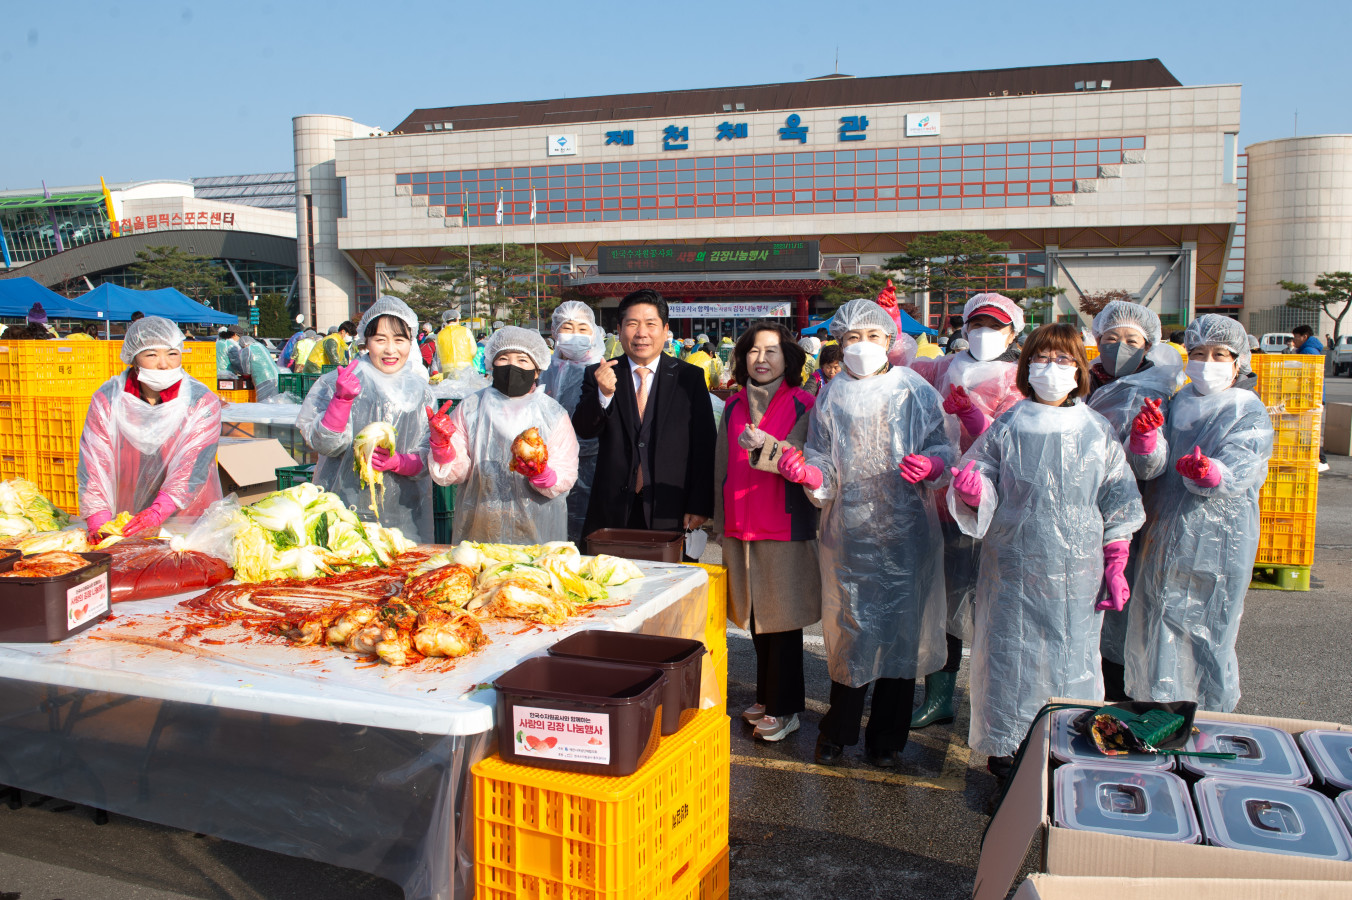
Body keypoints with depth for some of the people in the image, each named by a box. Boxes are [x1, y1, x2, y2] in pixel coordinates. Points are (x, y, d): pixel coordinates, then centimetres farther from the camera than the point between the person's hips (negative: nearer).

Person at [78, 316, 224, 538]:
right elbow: (94, 464, -7)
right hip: (124, 519, 1)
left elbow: (192, 467, -16)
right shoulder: (107, 400, -2)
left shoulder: (203, 402, -7)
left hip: (188, 521, -1)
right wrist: (99, 522, -21)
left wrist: (157, 513, -30)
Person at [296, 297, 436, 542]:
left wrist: (397, 462, -17)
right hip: (345, 507, -2)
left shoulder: (420, 393, 6)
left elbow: (429, 457, 3)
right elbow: (324, 445, -9)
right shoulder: (336, 382, -1)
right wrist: (341, 399, -22)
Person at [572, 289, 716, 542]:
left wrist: (700, 506, -3)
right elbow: (583, 430, -5)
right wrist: (604, 394, -23)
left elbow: (705, 447, 2)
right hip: (611, 512, 1)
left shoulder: (690, 377, 4)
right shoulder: (599, 375, 6)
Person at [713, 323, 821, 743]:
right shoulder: (734, 406, 10)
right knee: (756, 615, 12)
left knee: (782, 615, 1)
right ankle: (766, 697, 25)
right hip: (741, 528, 5)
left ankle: (784, 708, 12)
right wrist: (720, 524, 15)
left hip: (784, 527, -5)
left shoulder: (803, 405, -5)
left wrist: (768, 445, -27)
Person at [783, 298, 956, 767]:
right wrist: (808, 473, -12)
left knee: (901, 627, 4)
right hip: (850, 531, 1)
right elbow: (824, 466, 9)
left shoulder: (917, 391, 4)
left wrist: (933, 465, -17)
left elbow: (945, 447, 4)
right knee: (850, 628, 5)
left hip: (906, 531, -1)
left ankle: (887, 737, 21)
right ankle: (838, 732, 24)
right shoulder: (829, 398, 9)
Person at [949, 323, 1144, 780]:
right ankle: (1006, 751, 19)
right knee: (1010, 655, 5)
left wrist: (1115, 567, 2)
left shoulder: (1098, 431, 3)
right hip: (1014, 568, 0)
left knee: (1073, 655, 7)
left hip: (1078, 573, 1)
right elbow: (983, 499, 1)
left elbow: (1118, 507, 6)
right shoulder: (1006, 429, 1)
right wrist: (971, 490, -22)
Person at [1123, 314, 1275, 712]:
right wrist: (1148, 437, -23)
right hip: (1164, 540, 4)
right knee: (1157, 632, 8)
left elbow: (1236, 473, -17)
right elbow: (1152, 467, -2)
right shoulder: (1177, 404, 10)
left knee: (1208, 638, 2)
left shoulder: (1250, 413, -2)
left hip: (1219, 542, -4)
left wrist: (1209, 473, -39)